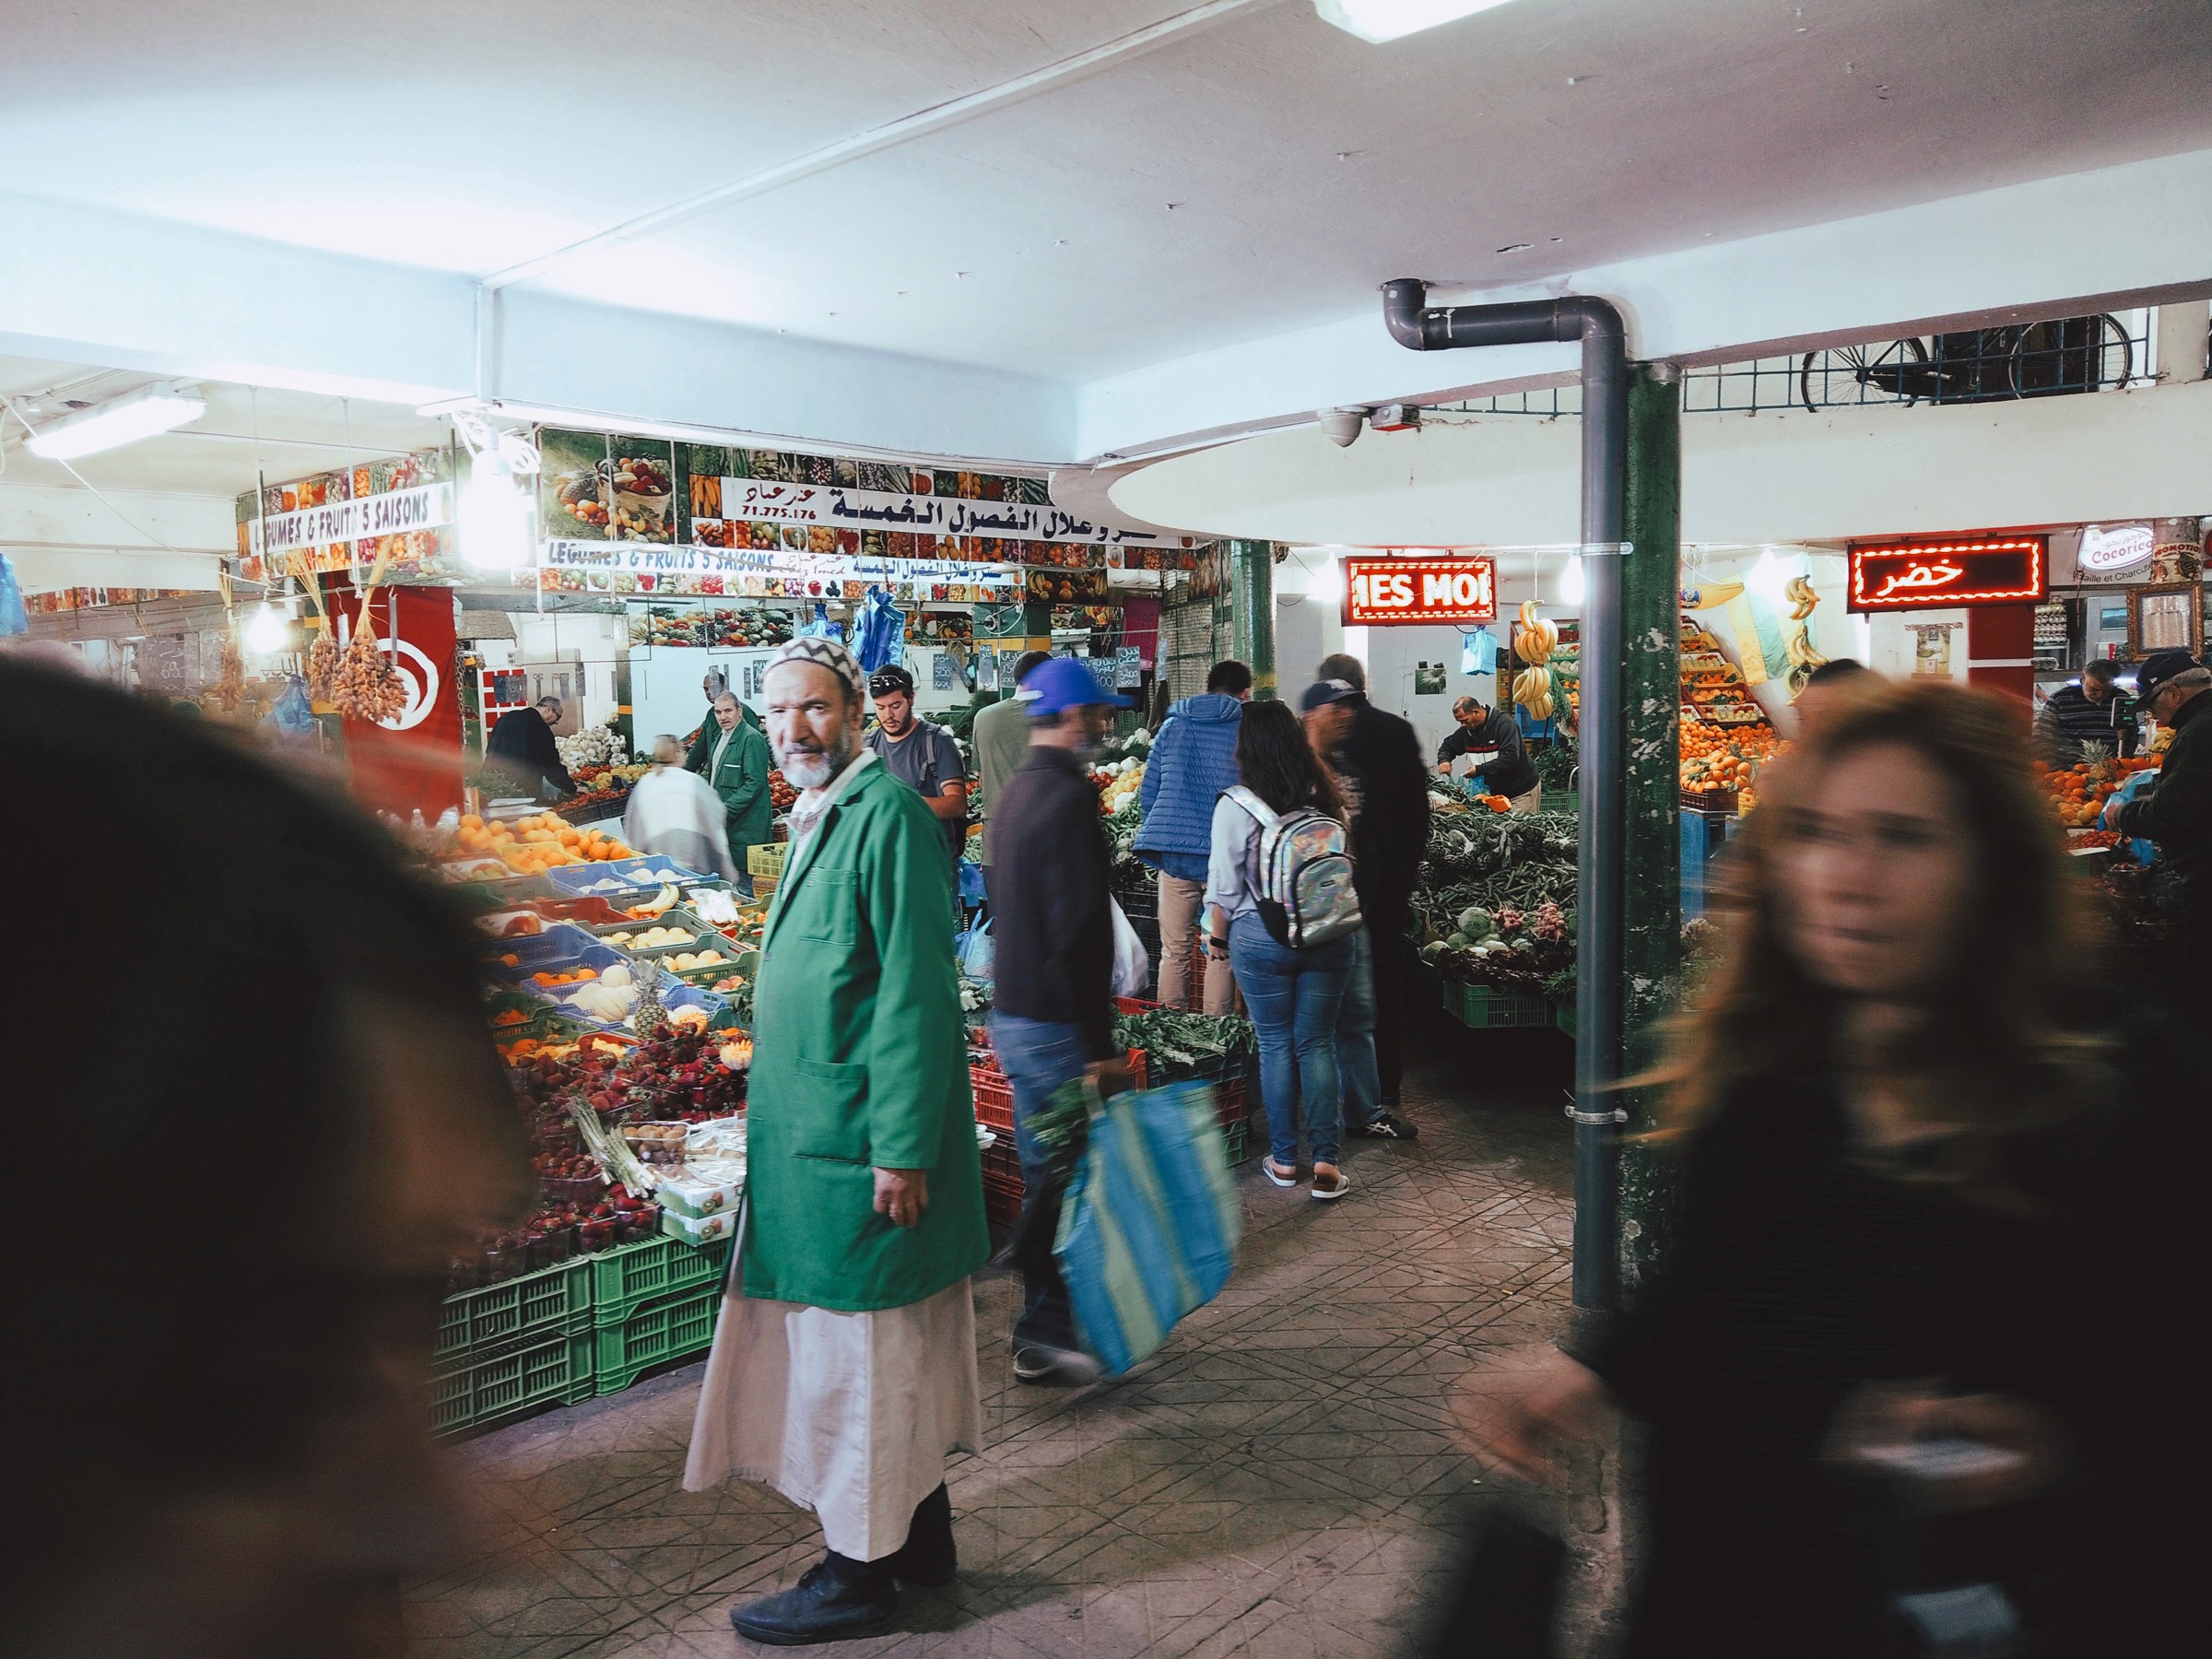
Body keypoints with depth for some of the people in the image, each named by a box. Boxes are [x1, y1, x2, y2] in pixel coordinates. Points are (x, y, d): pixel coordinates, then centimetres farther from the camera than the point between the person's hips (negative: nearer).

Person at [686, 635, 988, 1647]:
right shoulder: (818, 819, 14)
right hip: (814, 1137, 10)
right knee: (894, 1352, 19)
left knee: (857, 1353, 3)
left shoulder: (886, 814, -16)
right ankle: (920, 1529, 33)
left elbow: (917, 992, -21)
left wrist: (901, 1148, -22)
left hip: (861, 1145, -10)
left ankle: (862, 1574, 18)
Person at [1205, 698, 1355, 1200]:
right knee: (1318, 1044, 9)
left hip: (1261, 937, -3)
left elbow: (1225, 886, -7)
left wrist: (1217, 937, 7)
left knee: (1276, 1044, 9)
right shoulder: (1326, 799, 0)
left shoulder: (1236, 806, -11)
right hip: (1329, 935, 3)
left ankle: (1284, 1159, 18)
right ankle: (1326, 1162, 8)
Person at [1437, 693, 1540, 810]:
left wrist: (1480, 770, -29)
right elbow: (1448, 746, 19)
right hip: (1496, 791, 6)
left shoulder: (1504, 723, -19)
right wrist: (1443, 760, -5)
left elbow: (1510, 758, -29)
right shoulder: (1466, 730, 3)